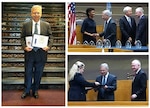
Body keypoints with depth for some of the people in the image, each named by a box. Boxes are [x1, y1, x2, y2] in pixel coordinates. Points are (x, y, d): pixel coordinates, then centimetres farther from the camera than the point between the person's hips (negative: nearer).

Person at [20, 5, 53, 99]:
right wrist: (24, 46, -14)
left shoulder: (46, 25, 3)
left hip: (41, 53, 0)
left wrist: (49, 46, -14)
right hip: (29, 52, 0)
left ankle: (35, 90, 26)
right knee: (28, 72, 8)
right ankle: (27, 91, 23)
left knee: (38, 73, 10)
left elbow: (50, 37, 3)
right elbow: (22, 38, 3)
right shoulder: (26, 25, 3)